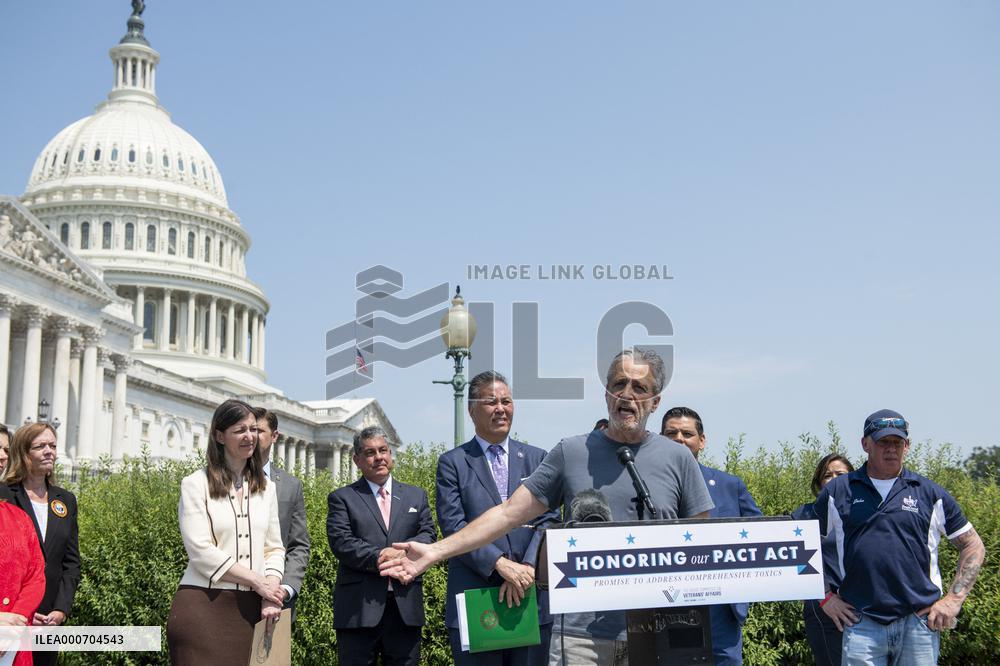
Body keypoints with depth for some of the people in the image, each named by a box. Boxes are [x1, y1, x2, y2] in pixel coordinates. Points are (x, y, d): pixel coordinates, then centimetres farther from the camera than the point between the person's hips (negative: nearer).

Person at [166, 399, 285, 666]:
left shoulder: (265, 488, 15)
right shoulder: (196, 484, -2)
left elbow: (274, 548, 13)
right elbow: (200, 550, -11)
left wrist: (271, 589, -7)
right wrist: (257, 581, -11)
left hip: (250, 610, 4)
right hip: (203, 606, -4)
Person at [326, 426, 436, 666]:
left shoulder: (416, 496, 17)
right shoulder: (341, 498, 7)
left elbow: (428, 534, 6)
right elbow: (340, 541, -6)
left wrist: (404, 552, -14)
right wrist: (377, 557, -18)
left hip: (406, 607, 3)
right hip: (359, 607, -2)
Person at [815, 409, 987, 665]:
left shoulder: (930, 493, 7)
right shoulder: (837, 491, 6)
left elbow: (973, 546, 12)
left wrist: (954, 599, 2)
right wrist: (825, 596, 5)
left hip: (919, 622, 1)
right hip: (861, 624, 0)